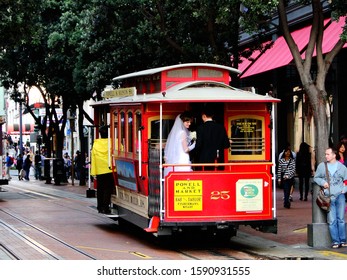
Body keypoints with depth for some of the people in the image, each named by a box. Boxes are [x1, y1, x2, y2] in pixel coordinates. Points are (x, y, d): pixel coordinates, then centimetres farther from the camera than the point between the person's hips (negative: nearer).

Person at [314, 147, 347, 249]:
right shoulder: (321, 166, 6)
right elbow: (316, 178, 15)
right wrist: (322, 182, -3)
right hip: (329, 197, 0)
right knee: (332, 220, -4)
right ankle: (335, 241, 0)